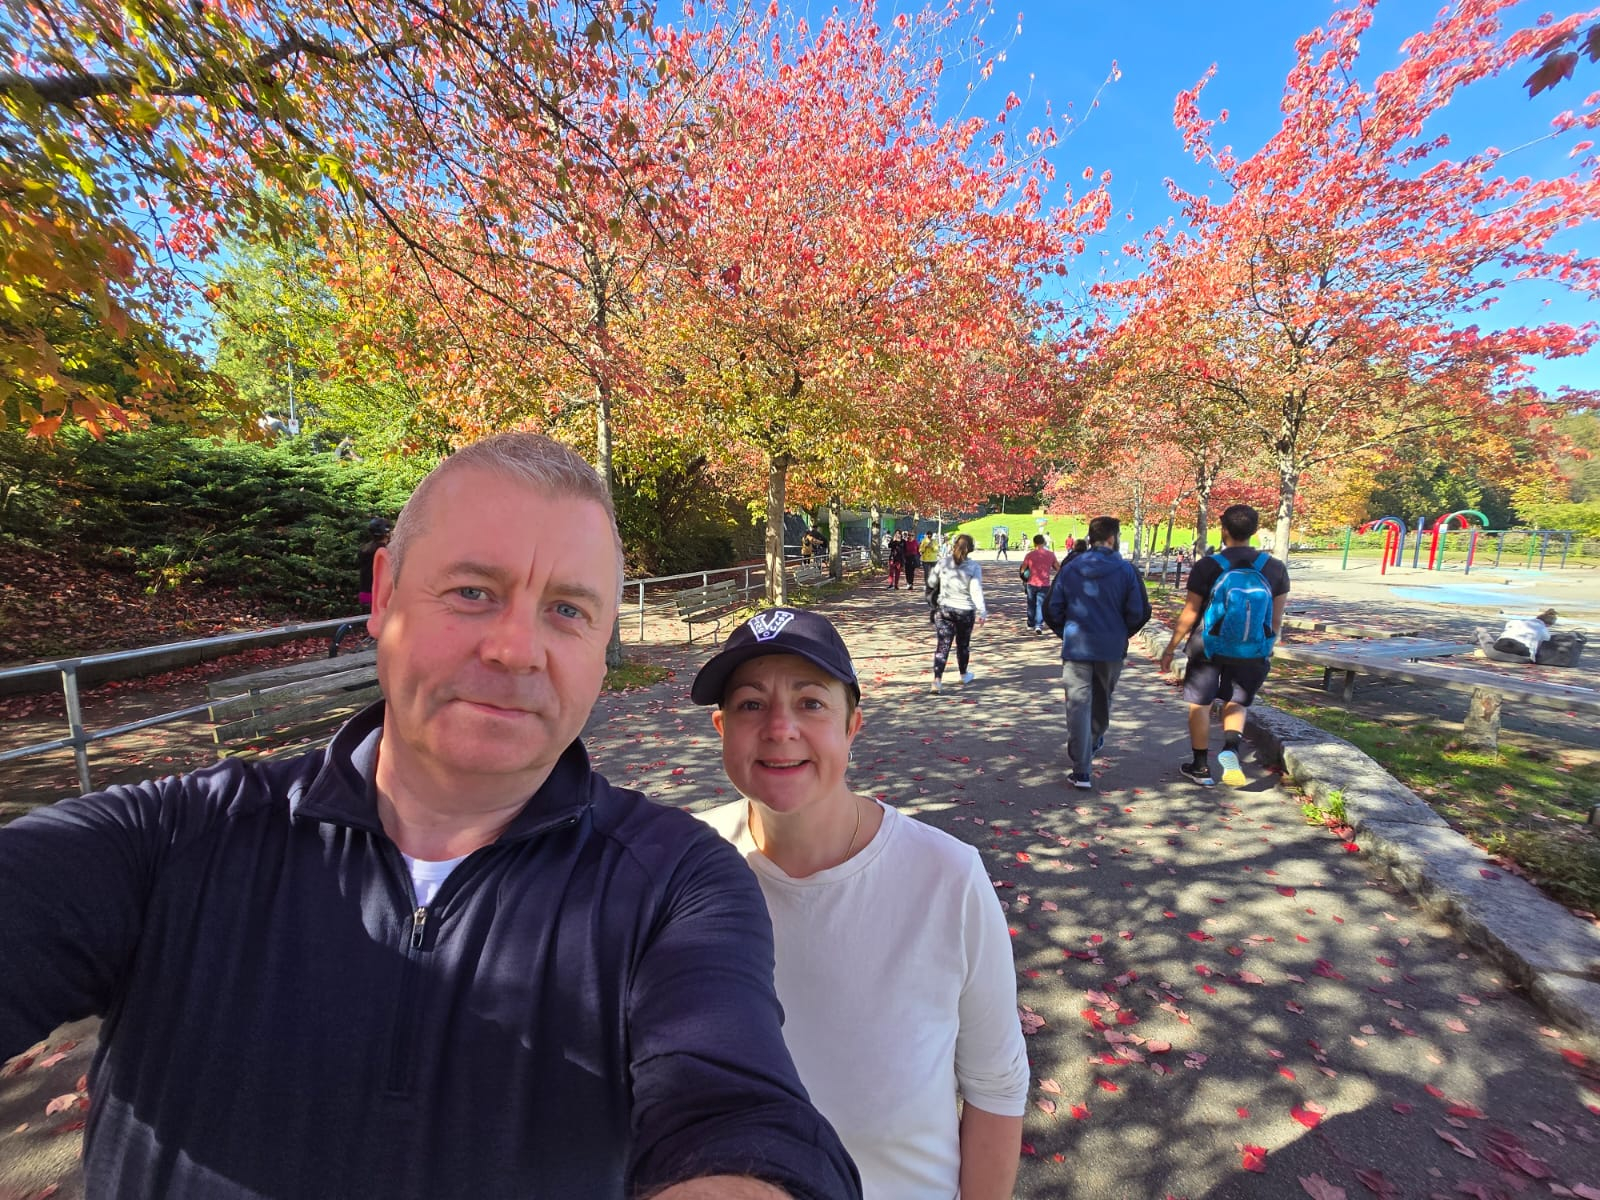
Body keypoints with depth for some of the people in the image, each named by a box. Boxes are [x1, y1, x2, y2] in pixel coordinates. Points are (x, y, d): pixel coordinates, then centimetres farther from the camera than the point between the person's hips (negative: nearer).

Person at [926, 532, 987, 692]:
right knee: (963, 644, 18)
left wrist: (932, 605, 23)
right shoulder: (974, 567, -9)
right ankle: (964, 675, 37)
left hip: (944, 609, 1)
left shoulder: (943, 563, -2)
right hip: (965, 611, -1)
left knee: (943, 645, -1)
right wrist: (982, 612, -19)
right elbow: (976, 590, -18)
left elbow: (931, 584, 7)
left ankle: (937, 679, -16)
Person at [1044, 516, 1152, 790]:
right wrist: (1122, 634, 12)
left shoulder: (1070, 569, -1)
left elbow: (1052, 610, 0)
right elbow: (1140, 613, -6)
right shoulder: (1126, 570, -5)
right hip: (1112, 649, 1)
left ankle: (1082, 771, -5)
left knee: (1078, 704, -1)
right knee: (1102, 700, 23)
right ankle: (1093, 742, 48)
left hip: (1076, 647, 0)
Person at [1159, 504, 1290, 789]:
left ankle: (1201, 767, 20)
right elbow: (1276, 620, 3)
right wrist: (1267, 650, 18)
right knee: (1236, 703, 21)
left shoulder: (1206, 567, -13)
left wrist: (1171, 649, -1)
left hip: (1209, 649, -2)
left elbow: (1189, 614, -11)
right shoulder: (1275, 569, -4)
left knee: (1200, 705, 12)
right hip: (1252, 654, 3)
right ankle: (1231, 749, -5)